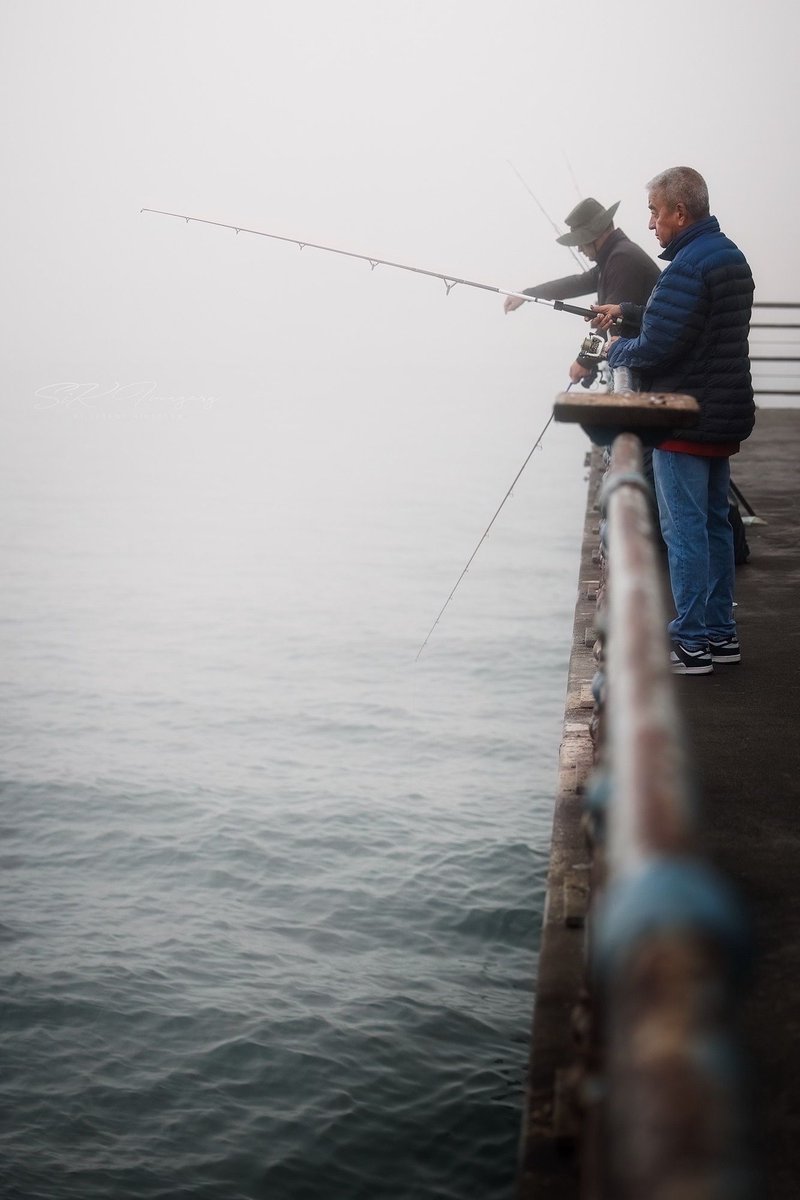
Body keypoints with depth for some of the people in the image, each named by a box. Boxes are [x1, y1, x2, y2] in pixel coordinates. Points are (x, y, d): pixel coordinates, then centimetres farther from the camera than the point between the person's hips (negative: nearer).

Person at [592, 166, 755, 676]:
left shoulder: (689, 266, -19)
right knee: (715, 523, 15)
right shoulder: (729, 255, 13)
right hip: (725, 416, 10)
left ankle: (691, 642, 1)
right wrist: (627, 311, 21)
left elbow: (656, 348, -21)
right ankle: (721, 633, 22)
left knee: (684, 530, -4)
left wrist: (617, 349, -1)